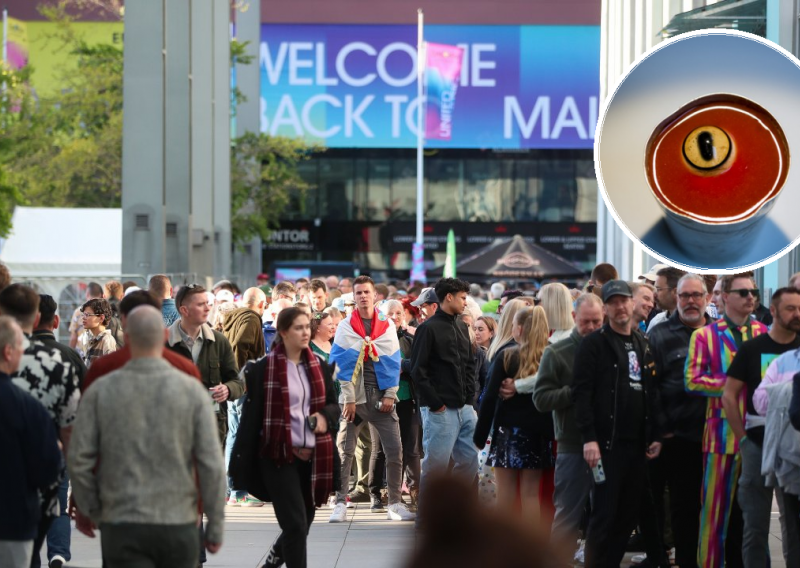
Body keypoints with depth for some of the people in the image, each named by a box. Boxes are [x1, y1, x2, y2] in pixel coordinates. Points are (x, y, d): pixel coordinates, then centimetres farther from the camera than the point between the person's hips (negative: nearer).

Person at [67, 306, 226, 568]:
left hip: (123, 527, -1)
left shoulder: (101, 390, -4)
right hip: (178, 526, 1)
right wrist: (216, 526, 2)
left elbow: (79, 460, -4)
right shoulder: (192, 390, -5)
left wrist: (95, 512, 11)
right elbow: (211, 463, -7)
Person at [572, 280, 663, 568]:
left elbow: (652, 393, 18)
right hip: (606, 442, -6)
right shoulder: (594, 344, -3)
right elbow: (581, 393, -10)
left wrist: (656, 435, 10)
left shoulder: (643, 345, 17)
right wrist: (588, 438, -17)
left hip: (636, 444, 6)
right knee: (604, 515, -6)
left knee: (628, 515, 7)